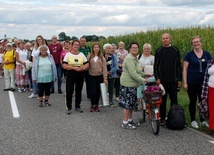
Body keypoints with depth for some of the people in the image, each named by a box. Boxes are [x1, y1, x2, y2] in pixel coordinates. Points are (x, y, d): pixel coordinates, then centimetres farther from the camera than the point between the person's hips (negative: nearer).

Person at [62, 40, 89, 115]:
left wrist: (83, 68, -15)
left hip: (80, 75, 3)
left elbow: (87, 64, 8)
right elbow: (64, 66, -11)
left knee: (79, 91, 11)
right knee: (69, 92, -3)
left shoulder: (82, 54, 9)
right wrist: (74, 68, -20)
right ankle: (69, 108, 8)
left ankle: (77, 106, 24)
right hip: (70, 75, -3)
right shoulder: (68, 54, -2)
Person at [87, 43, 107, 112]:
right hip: (92, 76, -1)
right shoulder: (89, 56, 1)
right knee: (93, 91, -5)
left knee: (98, 91, 7)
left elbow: (104, 68, -1)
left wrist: (105, 78, -5)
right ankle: (92, 105, 12)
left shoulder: (102, 57, 1)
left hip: (99, 76, 1)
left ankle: (96, 105, 22)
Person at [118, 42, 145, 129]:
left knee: (132, 103, 15)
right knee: (127, 103, -6)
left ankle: (130, 120, 26)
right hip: (127, 84, -10)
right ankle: (125, 123, 1)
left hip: (133, 84, 10)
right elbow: (133, 73, -24)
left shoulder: (135, 58, 16)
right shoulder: (129, 58, -18)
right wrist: (143, 80, -21)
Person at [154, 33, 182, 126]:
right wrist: (157, 78, -5)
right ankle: (162, 118, 12)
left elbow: (179, 65, 7)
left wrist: (179, 79, 3)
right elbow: (155, 65, 5)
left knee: (174, 100, 5)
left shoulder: (175, 50, 5)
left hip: (173, 80, 1)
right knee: (162, 100, 4)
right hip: (162, 80, -1)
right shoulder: (159, 51, 4)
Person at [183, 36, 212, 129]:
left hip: (204, 82, 2)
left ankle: (202, 120, 22)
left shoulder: (207, 54, 6)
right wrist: (185, 82, -8)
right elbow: (184, 69, -2)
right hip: (192, 82, -2)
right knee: (193, 101, 6)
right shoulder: (189, 55, -1)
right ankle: (193, 120, 17)